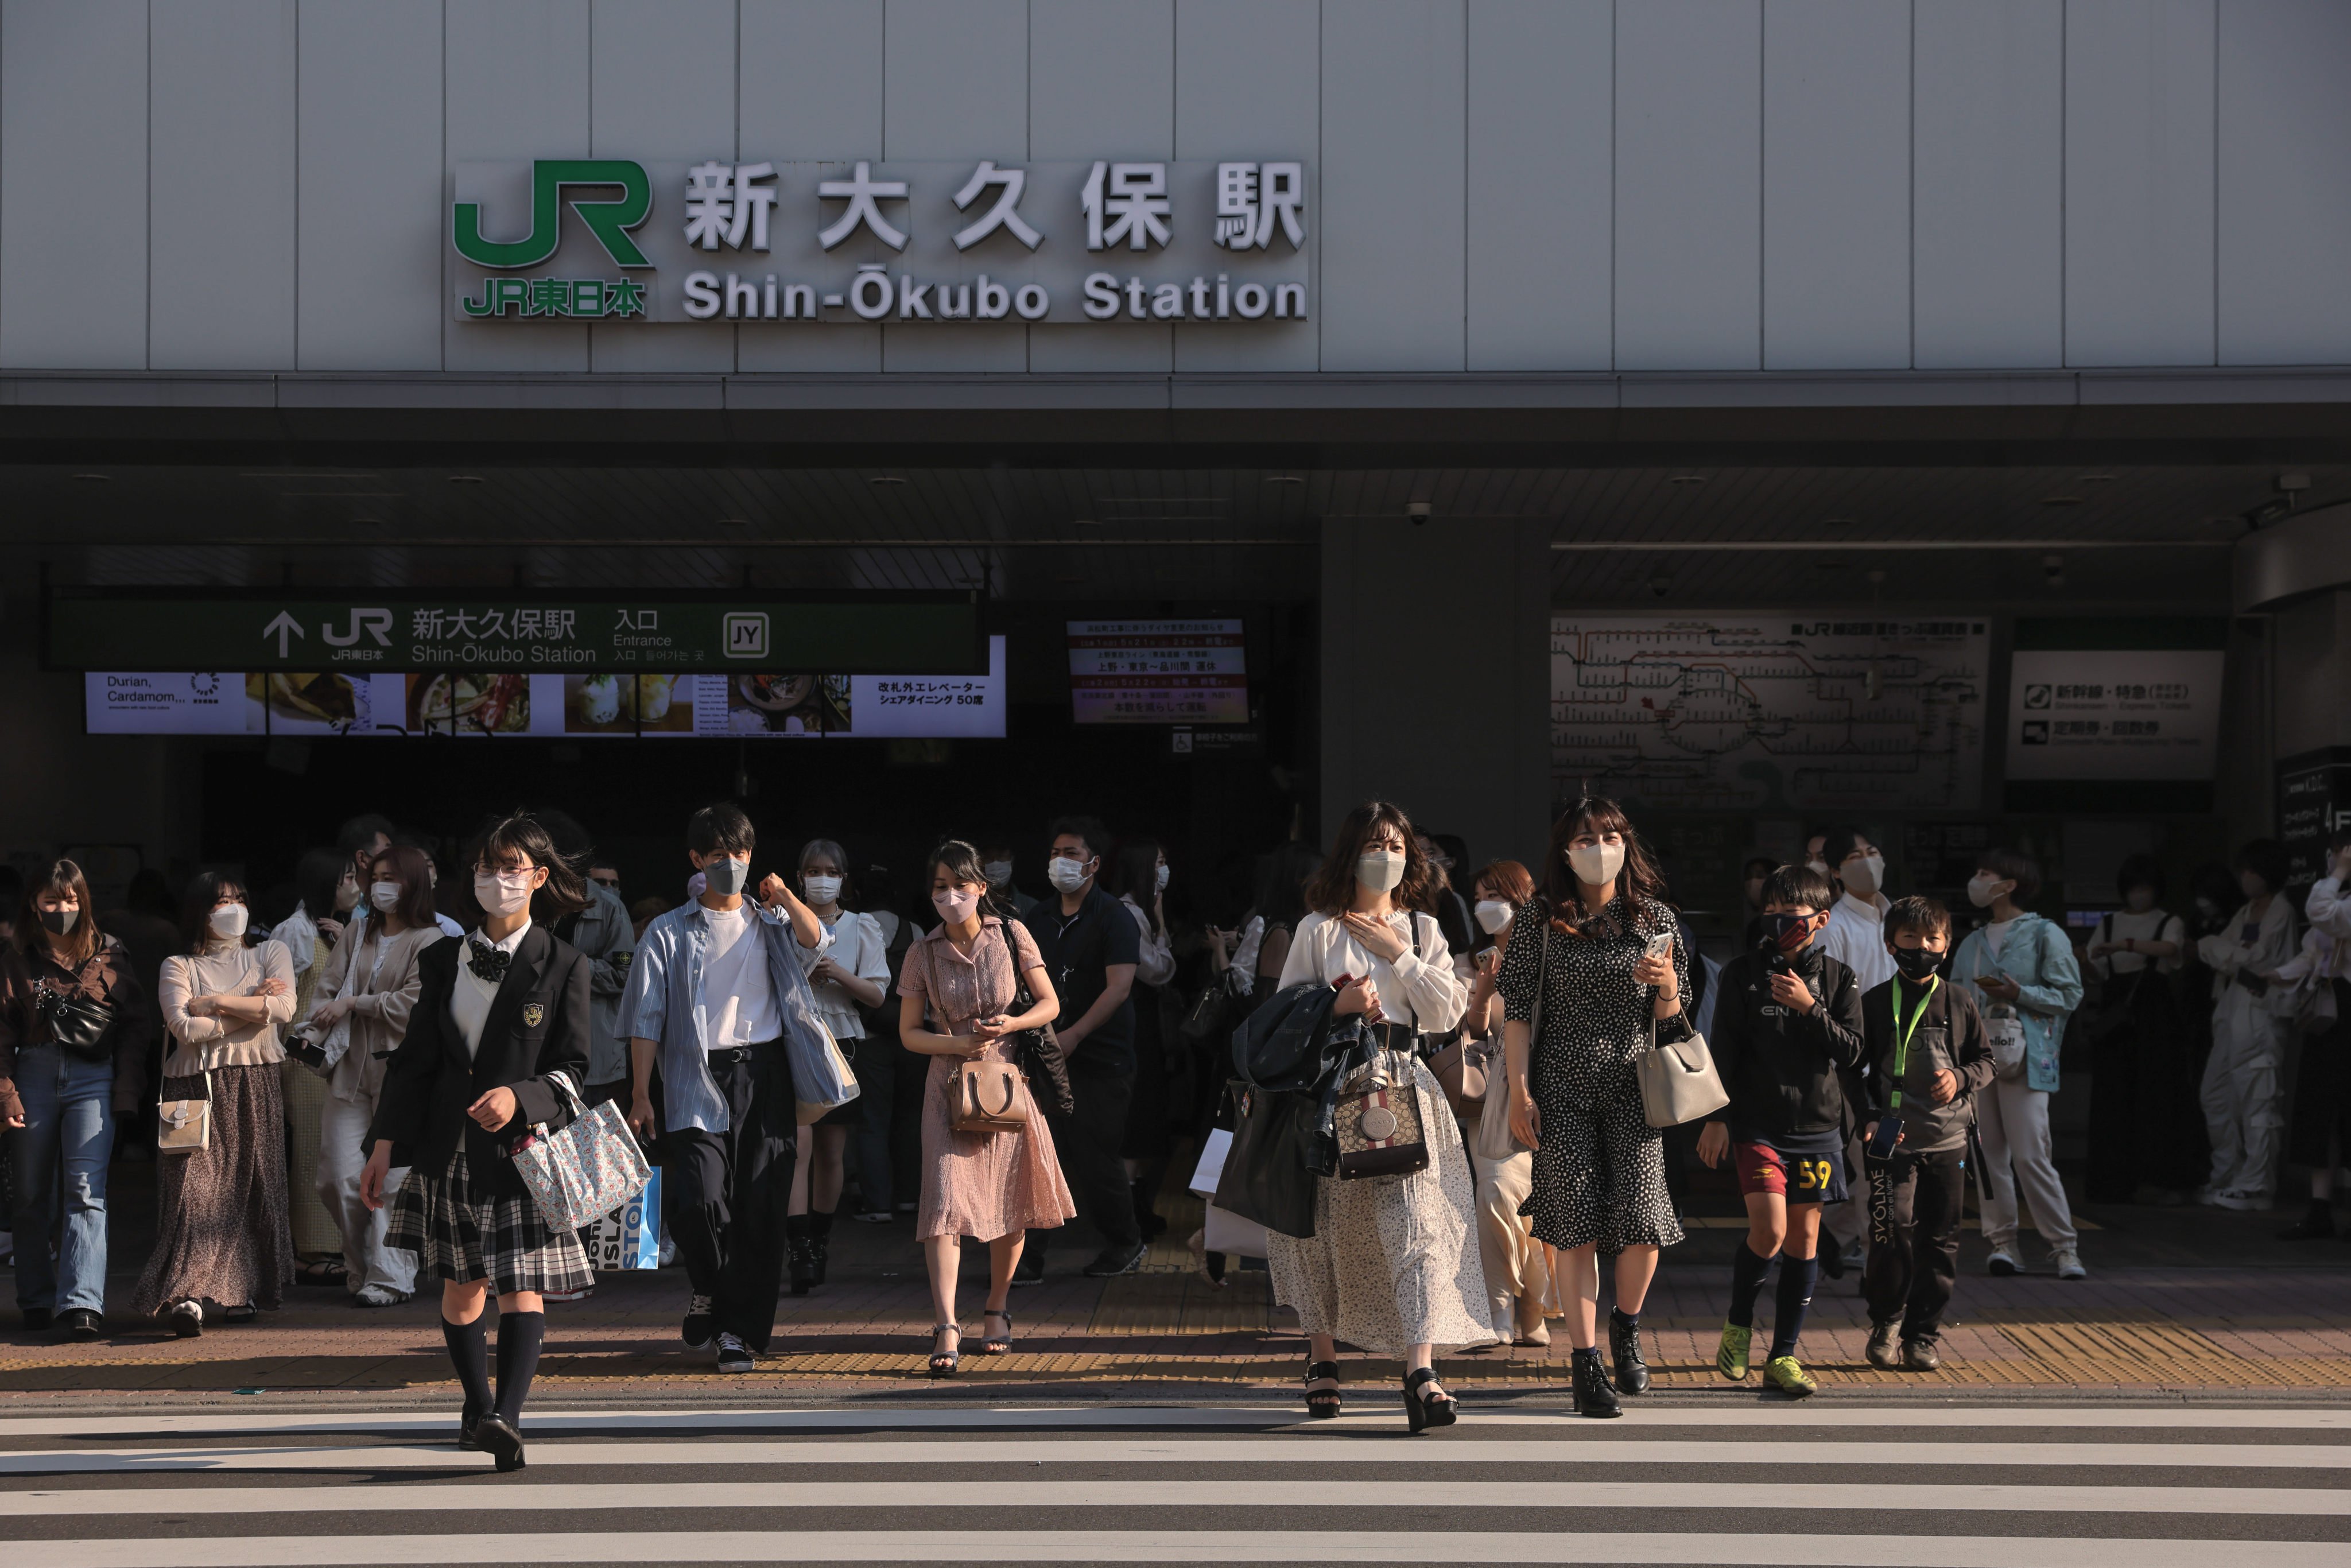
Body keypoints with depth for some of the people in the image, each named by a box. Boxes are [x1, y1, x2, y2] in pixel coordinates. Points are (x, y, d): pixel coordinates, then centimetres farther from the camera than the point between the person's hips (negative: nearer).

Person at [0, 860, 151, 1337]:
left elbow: (135, 1022, 7)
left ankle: (82, 1303, -22)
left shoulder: (109, 956, 7)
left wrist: (127, 1089, 0)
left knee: (86, 1192, -14)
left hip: (92, 1080, -2)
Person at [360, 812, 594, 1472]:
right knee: (462, 1287, 10)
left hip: (524, 1145, -4)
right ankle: (478, 1407, 24)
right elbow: (414, 1059, 12)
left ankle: (506, 1418, -25)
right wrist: (385, 1144, 6)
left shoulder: (562, 965, 0)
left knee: (523, 1287, -13)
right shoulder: (442, 961, 10)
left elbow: (571, 1069, -3)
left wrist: (518, 1096, -22)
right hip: (450, 1148, 4)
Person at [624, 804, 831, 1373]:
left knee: (761, 1209, -1)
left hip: (765, 1076, 2)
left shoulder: (770, 922, 14)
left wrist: (782, 894, -10)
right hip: (699, 1082, -2)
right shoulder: (669, 933, 8)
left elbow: (817, 939, -7)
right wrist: (640, 1096, -2)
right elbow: (647, 1020, 4)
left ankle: (741, 1331, 8)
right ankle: (708, 1292, 12)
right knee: (699, 1199, -17)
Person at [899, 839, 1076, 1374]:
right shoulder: (923, 954, 0)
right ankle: (946, 1329, -21)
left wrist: (1012, 1023, -16)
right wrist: (958, 1044, -14)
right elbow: (909, 1033, 4)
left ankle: (996, 1307, 30)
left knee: (1011, 1202, 8)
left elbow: (1050, 1004, 3)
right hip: (949, 1087, -1)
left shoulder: (1011, 936, -1)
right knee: (945, 1200, -15)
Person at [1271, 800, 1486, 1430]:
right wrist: (1338, 1005, -11)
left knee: (1417, 1218, -14)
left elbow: (1447, 1014, 6)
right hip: (1333, 1086, -1)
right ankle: (1323, 1355, 22)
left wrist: (1398, 955, -1)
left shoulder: (1422, 930, 16)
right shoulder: (1318, 929, 9)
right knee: (1328, 1220, 2)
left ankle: (1421, 1372, -23)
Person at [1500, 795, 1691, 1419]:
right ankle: (1587, 1364, 3)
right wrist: (1520, 1091, -4)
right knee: (1577, 1227, -4)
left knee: (1642, 1218, -9)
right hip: (1563, 1087, -1)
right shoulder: (1542, 919, 3)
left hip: (1632, 1086, 1)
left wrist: (1666, 985, -11)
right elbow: (1516, 1009, 2)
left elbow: (1671, 1017, 12)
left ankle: (1626, 1327, 20)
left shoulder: (1655, 918, 8)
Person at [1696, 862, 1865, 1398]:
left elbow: (1851, 1052, -2)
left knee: (1804, 1240, 3)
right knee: (1769, 1231, -16)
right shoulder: (1743, 973, 1)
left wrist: (1809, 1008, -15)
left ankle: (1783, 1356, 11)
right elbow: (1722, 1050, 2)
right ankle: (1738, 1324, 9)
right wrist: (1717, 1117, -3)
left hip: (1818, 1127, 2)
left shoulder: (1839, 980, 5)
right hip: (1757, 1125, -2)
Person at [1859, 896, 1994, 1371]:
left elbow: (1985, 1060, 14)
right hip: (1893, 1141, -2)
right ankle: (1886, 1324, 6)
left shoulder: (1958, 1003, 7)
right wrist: (1868, 1118, -9)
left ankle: (1924, 1334, 15)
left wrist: (1961, 1078, -7)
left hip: (1948, 1141, 2)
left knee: (1939, 1242, 3)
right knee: (1892, 1230, -14)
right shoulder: (1874, 1003, 3)